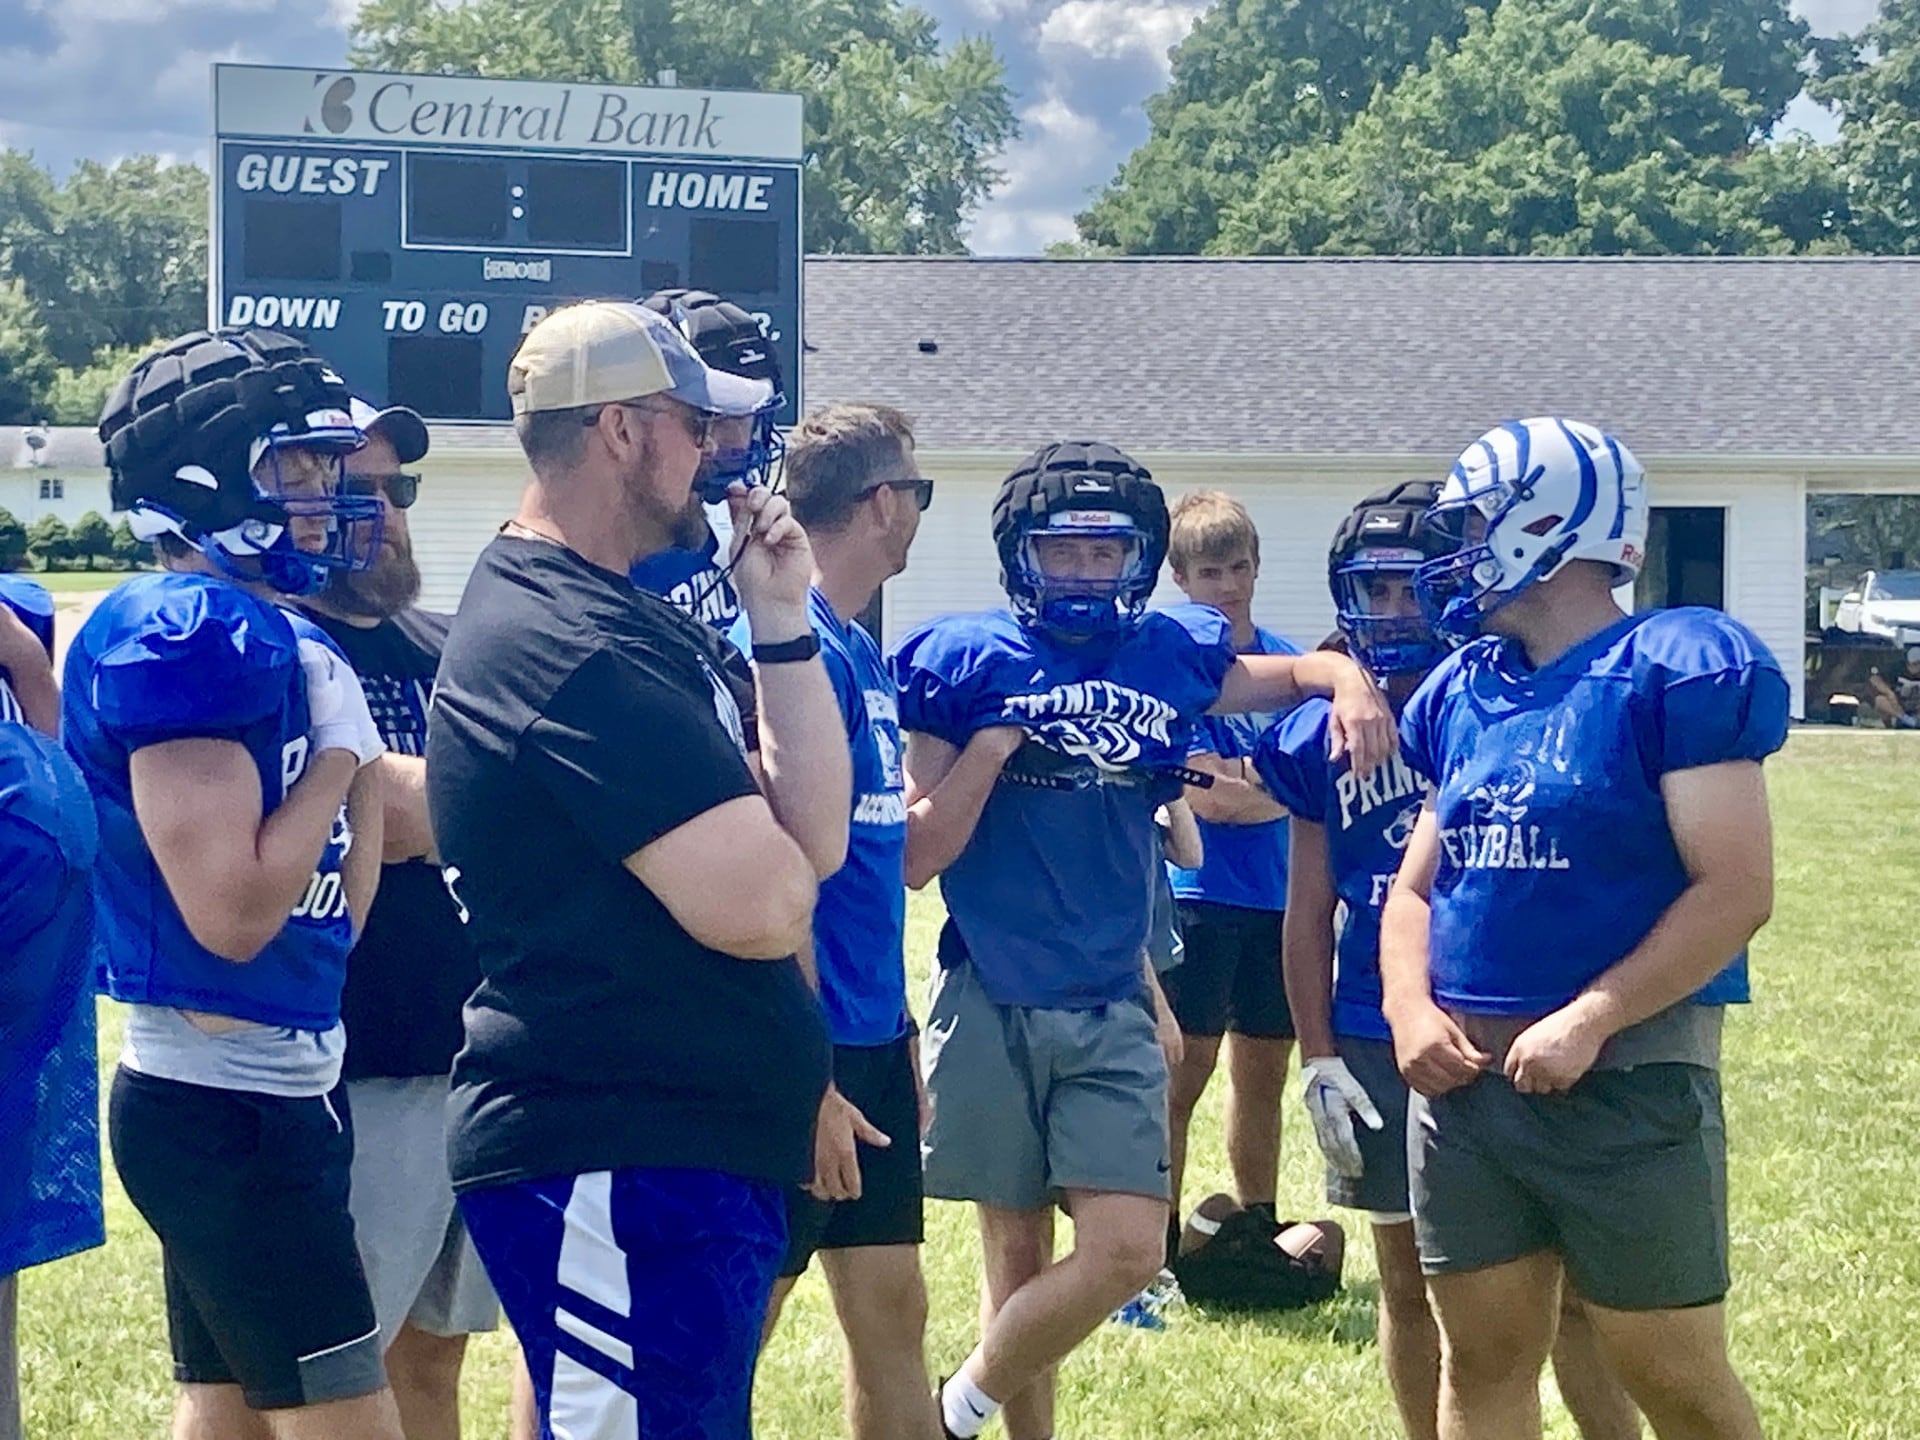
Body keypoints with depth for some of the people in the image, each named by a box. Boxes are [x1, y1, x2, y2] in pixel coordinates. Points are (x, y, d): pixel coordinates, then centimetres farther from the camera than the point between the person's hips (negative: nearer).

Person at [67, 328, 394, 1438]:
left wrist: (363, 762, 2)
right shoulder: (185, 633, -17)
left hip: (273, 1088, 10)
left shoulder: (278, 634, 11)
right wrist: (338, 747, -12)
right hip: (228, 1107, -10)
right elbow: (233, 912, -23)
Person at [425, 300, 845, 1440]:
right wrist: (755, 858, -1)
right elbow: (761, 905, -24)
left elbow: (814, 835, 8)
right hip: (627, 1172, -11)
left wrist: (780, 620, 1)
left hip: (693, 1152, 11)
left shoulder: (640, 619, 15)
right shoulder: (577, 649, -19)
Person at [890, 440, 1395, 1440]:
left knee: (1127, 1252, -7)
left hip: (1111, 1012, 3)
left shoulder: (1169, 655, 5)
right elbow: (916, 855, -6)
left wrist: (1348, 682, 0)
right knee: (1018, 1256, 5)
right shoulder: (964, 662, -4)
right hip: (991, 1008, -3)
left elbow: (1291, 672, 22)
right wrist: (997, 738, -15)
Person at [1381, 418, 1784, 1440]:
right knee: (1483, 1358, 11)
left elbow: (1735, 889, -16)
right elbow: (1416, 886, 17)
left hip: (1625, 1081, -6)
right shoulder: (1463, 692, 12)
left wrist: (1587, 1021, -20)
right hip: (1463, 1080, 7)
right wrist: (1409, 1007, -3)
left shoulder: (1676, 671, -10)